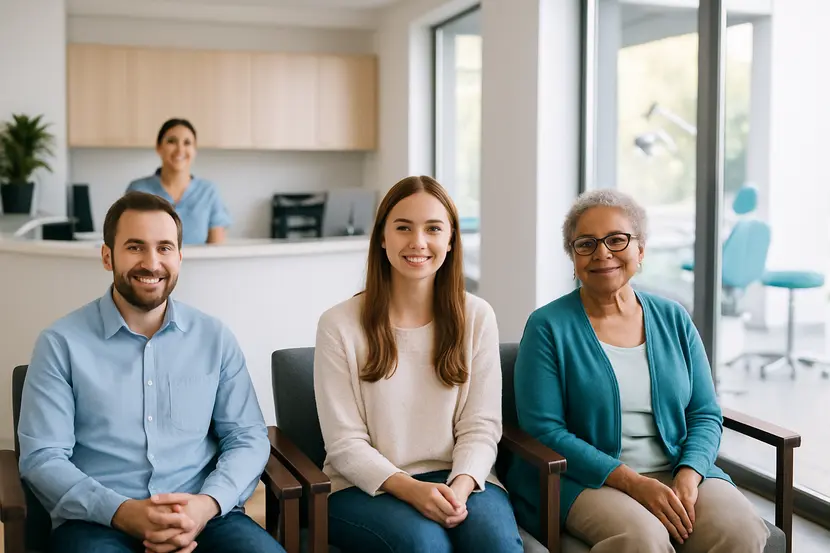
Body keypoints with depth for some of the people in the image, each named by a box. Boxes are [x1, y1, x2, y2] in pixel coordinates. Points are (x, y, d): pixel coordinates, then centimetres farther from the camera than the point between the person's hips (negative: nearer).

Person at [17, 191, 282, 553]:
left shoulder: (216, 338, 9)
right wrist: (121, 512, -18)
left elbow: (248, 439, 7)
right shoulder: (61, 343, 2)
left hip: (200, 513, 2)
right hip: (97, 520, -2)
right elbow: (42, 457, -2)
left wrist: (208, 503, -13)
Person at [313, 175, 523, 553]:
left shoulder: (477, 317, 2)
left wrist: (460, 486, -18)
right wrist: (410, 489, -20)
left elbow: (480, 427, 1)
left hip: (457, 478, 2)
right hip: (366, 487, -1)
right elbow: (345, 443, -5)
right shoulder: (339, 324, -4)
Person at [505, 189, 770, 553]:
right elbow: (544, 430, -9)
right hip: (588, 480, -3)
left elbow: (705, 414, 9)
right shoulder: (548, 327, -3)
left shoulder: (673, 319, 10)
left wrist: (687, 477, -11)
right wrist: (634, 482, -17)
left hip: (680, 472, 4)